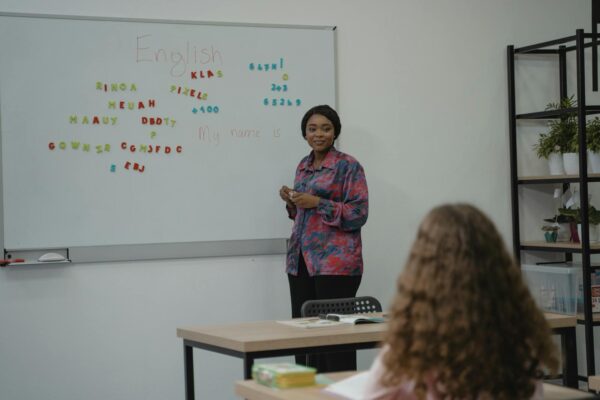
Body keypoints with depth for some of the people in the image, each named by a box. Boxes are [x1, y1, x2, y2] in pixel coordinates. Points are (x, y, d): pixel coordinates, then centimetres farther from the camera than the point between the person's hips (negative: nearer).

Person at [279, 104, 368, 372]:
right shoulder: (303, 166, 16)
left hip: (335, 262, -7)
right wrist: (292, 202, 4)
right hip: (301, 260, 7)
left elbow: (358, 214, -11)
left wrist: (318, 203, -17)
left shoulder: (348, 166, -4)